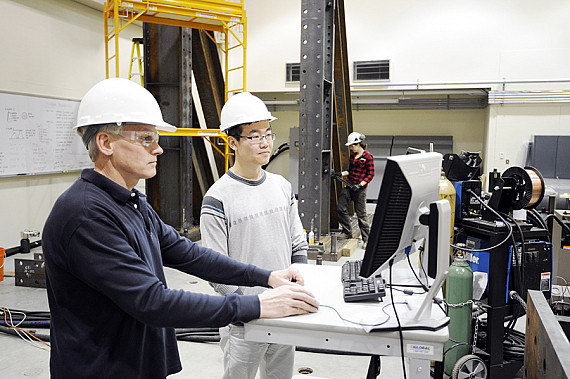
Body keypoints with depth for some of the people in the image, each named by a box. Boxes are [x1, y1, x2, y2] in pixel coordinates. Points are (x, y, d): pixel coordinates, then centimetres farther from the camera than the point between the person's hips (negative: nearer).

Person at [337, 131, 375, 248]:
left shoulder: (368, 156, -9)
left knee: (361, 214, -1)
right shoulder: (352, 155, 12)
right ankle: (347, 232, 18)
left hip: (360, 188, -7)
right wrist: (341, 174, 5)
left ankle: (366, 239, 11)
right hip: (348, 186, 7)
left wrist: (360, 185, -18)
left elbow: (371, 174, -10)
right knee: (341, 209, 1)